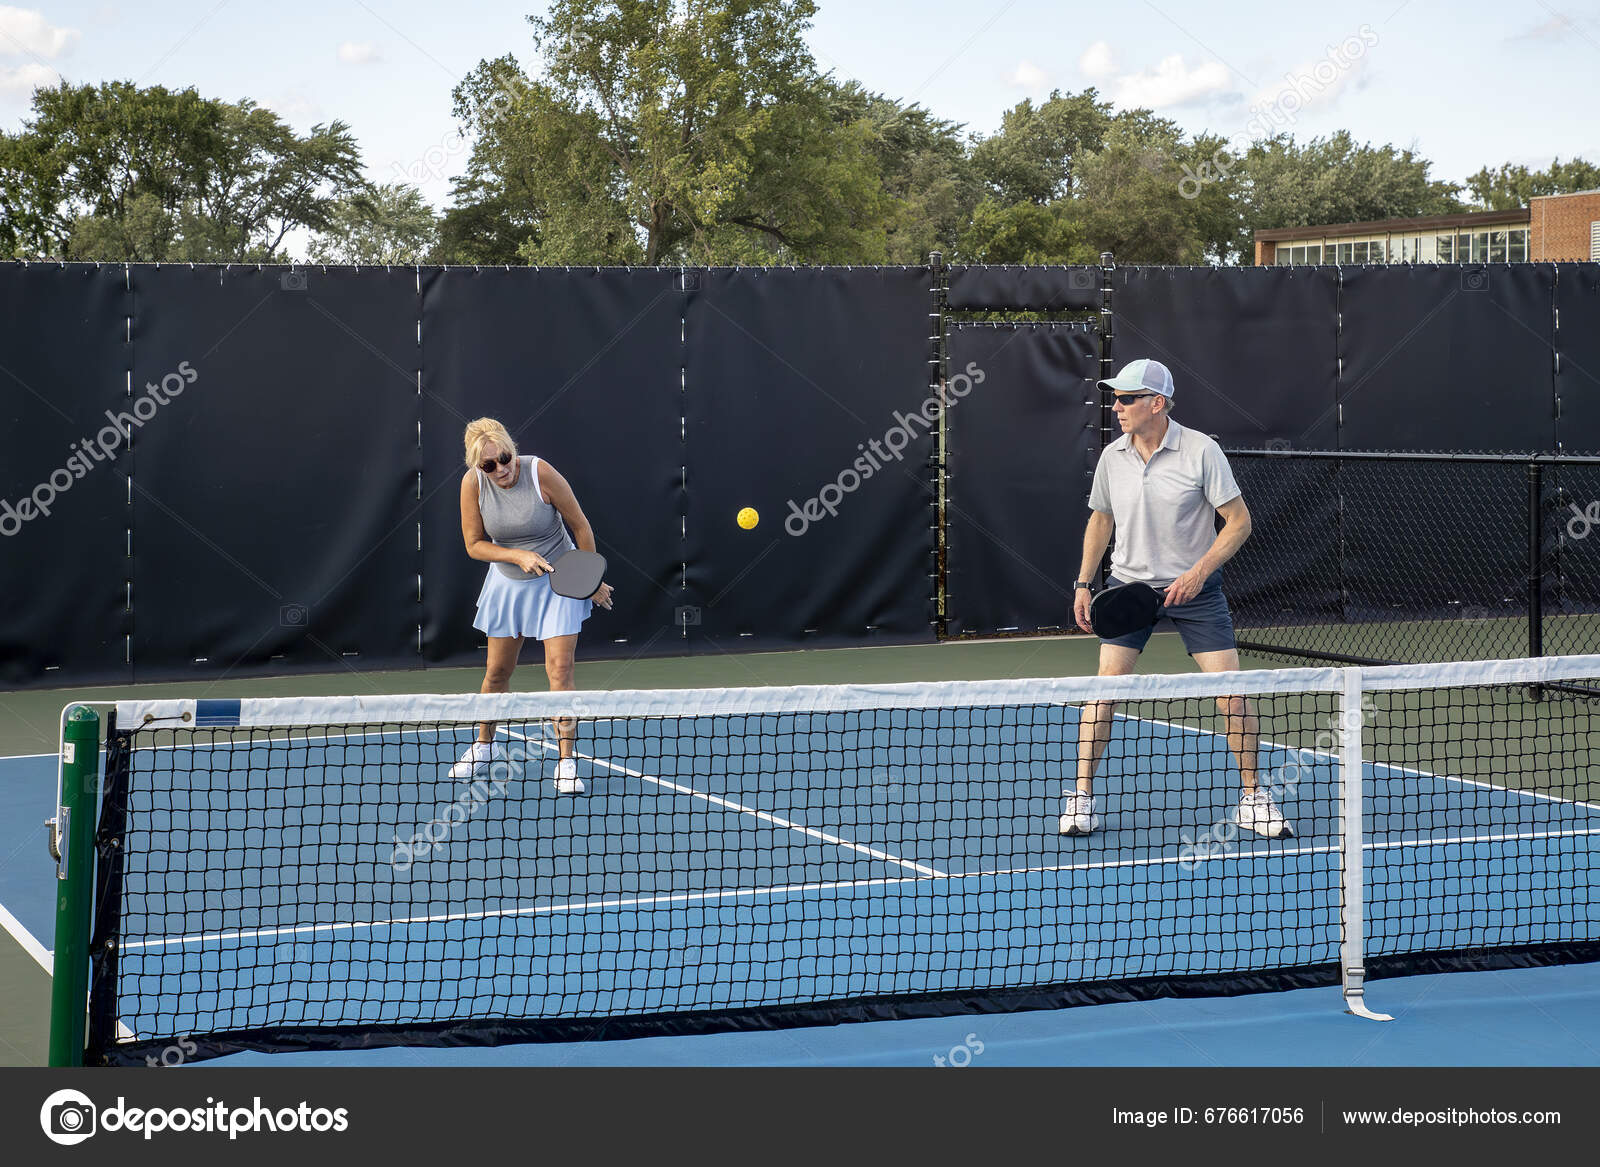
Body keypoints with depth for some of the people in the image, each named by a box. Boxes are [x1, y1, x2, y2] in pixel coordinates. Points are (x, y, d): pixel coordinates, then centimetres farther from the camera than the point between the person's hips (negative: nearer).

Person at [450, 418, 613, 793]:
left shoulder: (540, 472, -22)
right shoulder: (473, 483, -14)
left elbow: (580, 526, -10)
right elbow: (474, 543, -6)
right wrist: (517, 555, -23)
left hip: (558, 580, -3)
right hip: (507, 582, 3)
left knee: (560, 670, -12)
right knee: (497, 672, 10)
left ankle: (566, 762, -5)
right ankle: (485, 745, 34)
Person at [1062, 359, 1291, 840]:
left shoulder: (1201, 451, -12)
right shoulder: (1112, 457, -1)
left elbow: (1239, 521, -9)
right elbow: (1100, 519, 15)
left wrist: (1199, 571, -19)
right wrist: (1083, 583, 8)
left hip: (1193, 587, -2)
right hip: (1129, 584, 2)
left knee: (1232, 693, -7)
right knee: (1104, 688, -10)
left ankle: (1252, 799, 9)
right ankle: (1081, 799, 1)